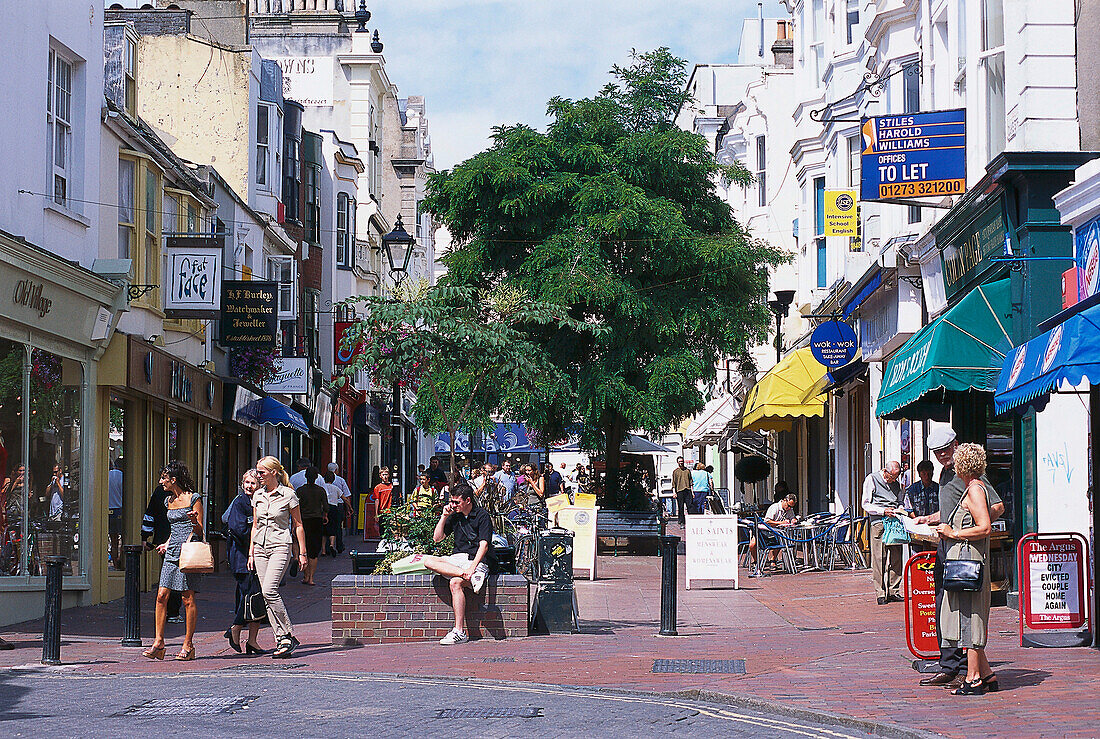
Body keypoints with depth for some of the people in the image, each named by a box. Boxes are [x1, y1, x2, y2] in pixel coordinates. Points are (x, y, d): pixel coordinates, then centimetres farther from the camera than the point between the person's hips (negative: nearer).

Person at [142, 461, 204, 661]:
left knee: (188, 599, -4)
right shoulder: (168, 501, 17)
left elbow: (199, 531, -4)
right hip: (171, 554, 7)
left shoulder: (194, 499, -3)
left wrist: (194, 521, -24)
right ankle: (158, 643, 0)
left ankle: (188, 645, 1)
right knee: (162, 596, -3)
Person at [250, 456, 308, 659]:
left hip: (280, 547, -6)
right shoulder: (258, 495, 10)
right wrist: (251, 553, 12)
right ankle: (281, 640, 3)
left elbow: (298, 525, 0)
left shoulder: (288, 495, -5)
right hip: (261, 549, 6)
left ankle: (288, 636, -13)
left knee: (269, 590, -21)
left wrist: (302, 553, -2)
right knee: (268, 596, 0)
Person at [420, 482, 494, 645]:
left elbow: (484, 546, -14)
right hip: (457, 559, 7)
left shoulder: (482, 516, -5)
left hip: (476, 561, -6)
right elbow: (437, 538, 16)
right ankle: (468, 576, -35)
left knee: (455, 582, -34)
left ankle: (460, 632, -35)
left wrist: (472, 567, -27)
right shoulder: (454, 515, 15)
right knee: (428, 561, -20)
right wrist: (444, 516, 4)